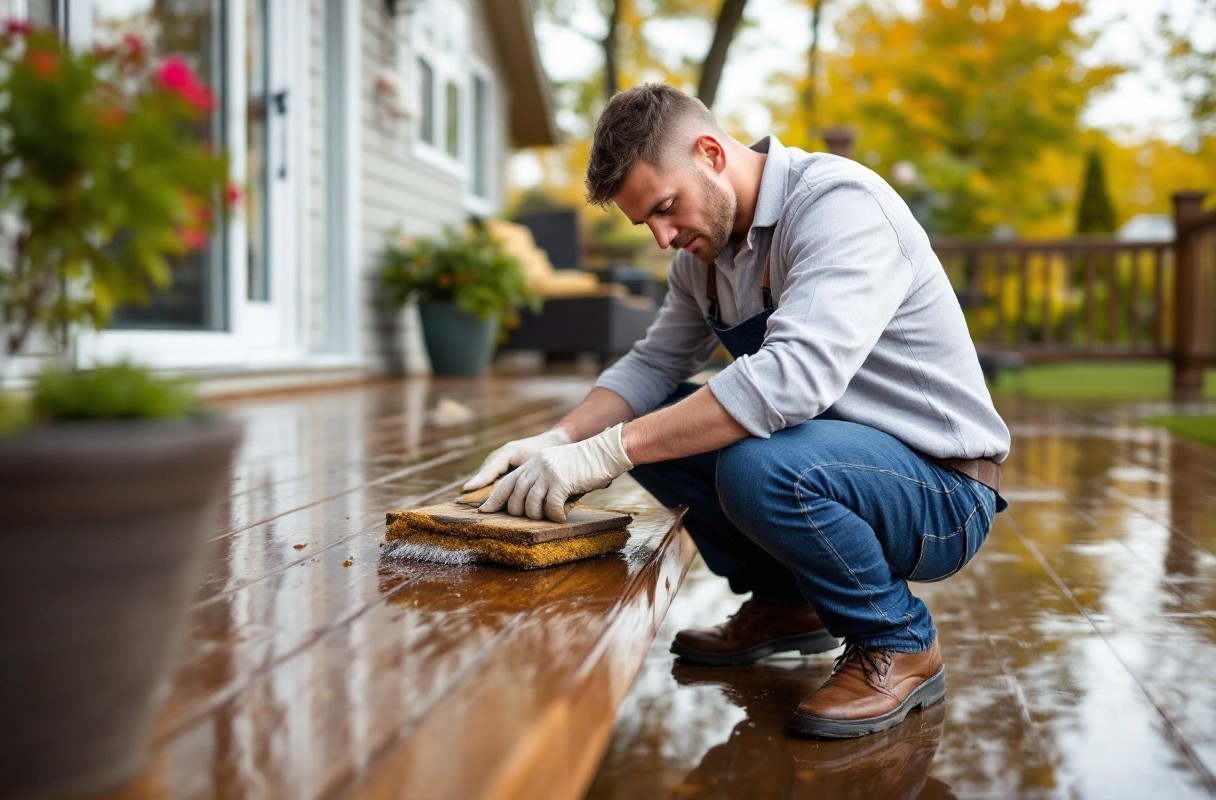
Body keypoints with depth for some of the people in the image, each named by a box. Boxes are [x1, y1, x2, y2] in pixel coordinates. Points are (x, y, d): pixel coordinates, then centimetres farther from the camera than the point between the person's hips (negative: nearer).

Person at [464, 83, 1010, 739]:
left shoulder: (839, 203, -23)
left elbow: (796, 374, -37)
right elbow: (653, 365, 8)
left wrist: (607, 453, -37)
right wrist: (560, 439, -12)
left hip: (943, 492, -8)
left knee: (758, 466, -34)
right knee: (655, 421, -1)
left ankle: (899, 644, -7)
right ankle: (785, 603, 13)